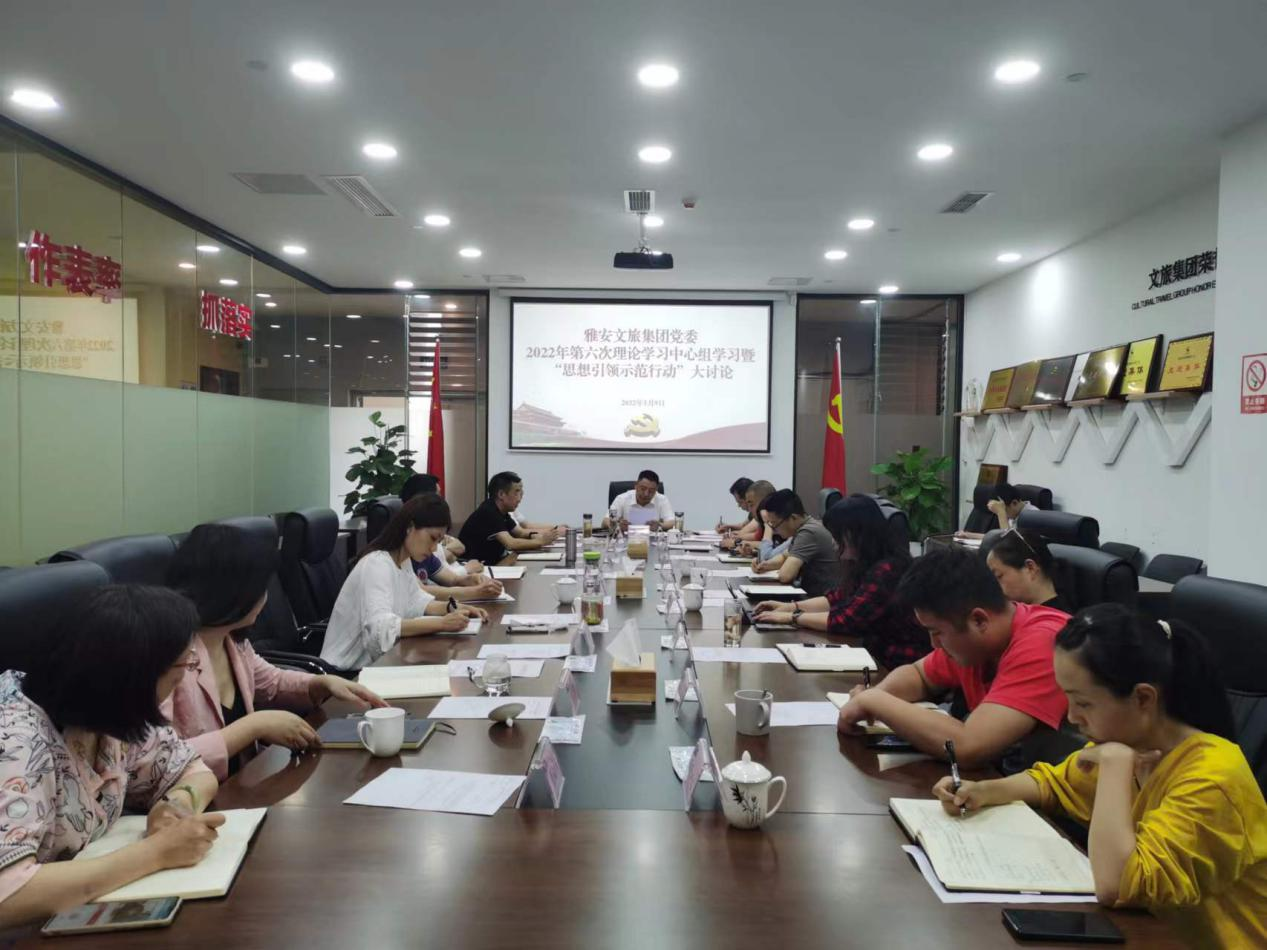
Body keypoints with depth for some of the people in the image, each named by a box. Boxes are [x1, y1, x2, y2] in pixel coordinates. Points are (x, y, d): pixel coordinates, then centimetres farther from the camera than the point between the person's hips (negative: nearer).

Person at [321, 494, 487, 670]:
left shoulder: (403, 560, 6)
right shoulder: (376, 565, -21)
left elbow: (415, 601, 15)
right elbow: (379, 627, -34)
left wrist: (453, 608, -2)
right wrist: (442, 623, -38)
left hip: (376, 661, 8)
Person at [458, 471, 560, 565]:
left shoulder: (500, 512, 7)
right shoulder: (488, 513, -20)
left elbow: (520, 533, 15)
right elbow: (510, 543, -27)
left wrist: (536, 535, -5)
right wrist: (541, 541, -20)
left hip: (489, 563, 8)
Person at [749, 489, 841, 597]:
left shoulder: (808, 533, -21)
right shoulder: (802, 528, 6)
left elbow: (785, 575, -27)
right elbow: (784, 556, 21)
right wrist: (766, 565, 3)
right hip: (810, 594, 8)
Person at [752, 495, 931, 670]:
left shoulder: (887, 572, -23)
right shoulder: (867, 565, 5)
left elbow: (846, 620, -22)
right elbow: (838, 598, 15)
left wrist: (792, 617, -12)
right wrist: (791, 606, 6)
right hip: (876, 652, 8)